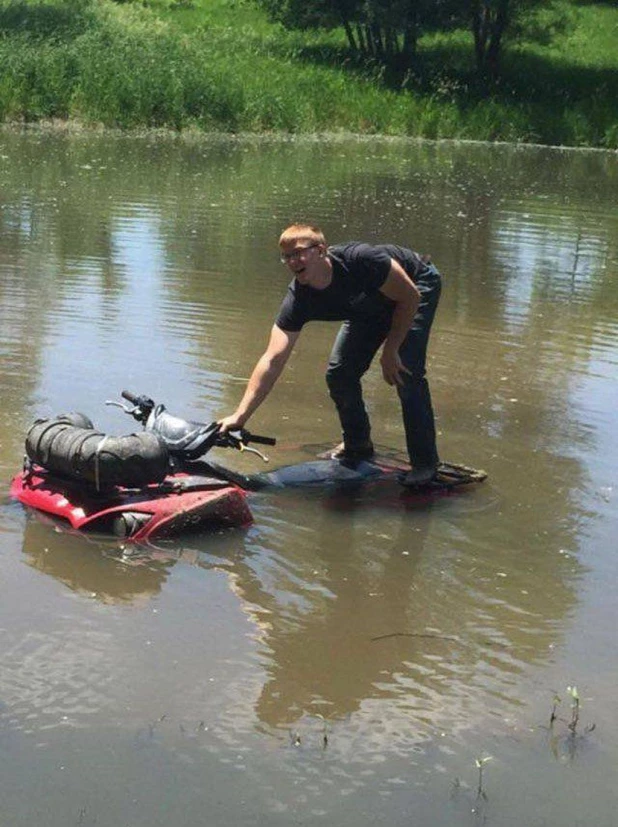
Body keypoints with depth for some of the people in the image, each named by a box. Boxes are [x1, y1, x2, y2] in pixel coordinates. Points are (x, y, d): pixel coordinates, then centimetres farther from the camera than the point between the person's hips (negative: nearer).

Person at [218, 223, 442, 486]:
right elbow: (272, 360, -30)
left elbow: (410, 297, -25)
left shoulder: (360, 260, -40)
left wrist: (390, 351, -23)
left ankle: (425, 462, -9)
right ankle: (357, 444, 23)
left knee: (407, 371, -22)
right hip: (371, 307, 5)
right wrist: (240, 416, -38)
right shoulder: (298, 300, -26)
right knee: (339, 374, -3)